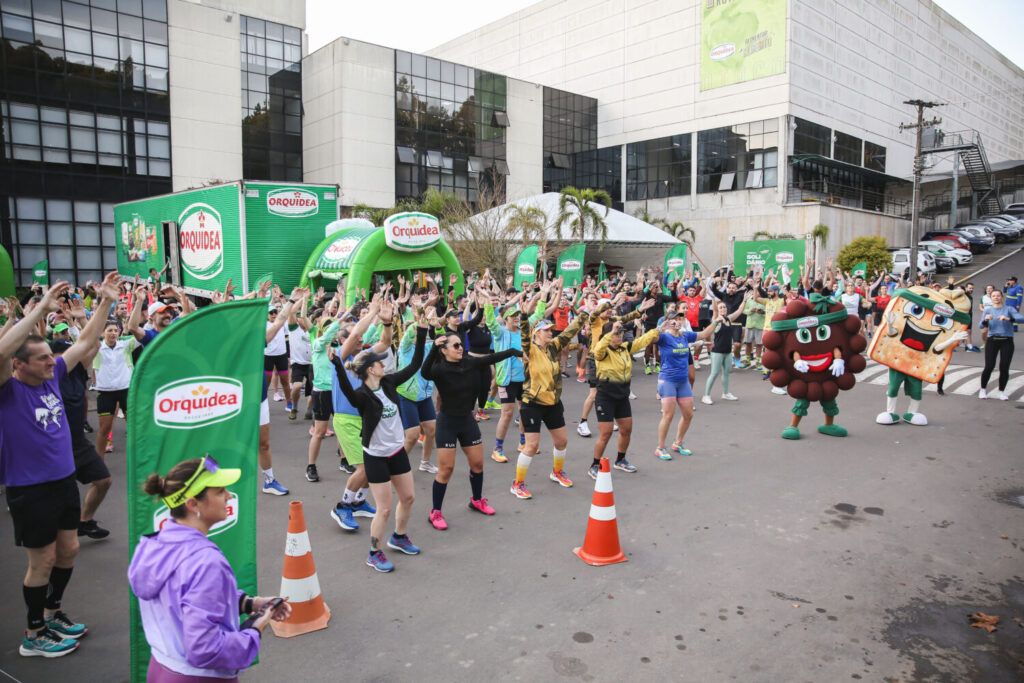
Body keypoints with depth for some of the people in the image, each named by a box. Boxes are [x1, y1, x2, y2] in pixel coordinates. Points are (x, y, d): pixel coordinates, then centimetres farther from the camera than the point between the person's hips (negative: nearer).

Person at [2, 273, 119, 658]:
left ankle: (52, 613, 39)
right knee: (43, 561, 5)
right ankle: (34, 636, 24)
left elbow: (86, 342, 7)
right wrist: (42, 308, -39)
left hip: (64, 480, 7)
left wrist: (105, 302, 0)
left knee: (68, 550, 18)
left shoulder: (51, 377, 1)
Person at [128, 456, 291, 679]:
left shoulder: (155, 544, -2)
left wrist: (249, 603, 2)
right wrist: (255, 632, -13)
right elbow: (205, 649, -27)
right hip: (198, 676, -9)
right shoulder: (205, 563, -28)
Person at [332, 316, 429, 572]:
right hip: (376, 456, -7)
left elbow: (414, 366, 5)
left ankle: (399, 537, 41)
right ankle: (374, 553, 20)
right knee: (384, 509, 0)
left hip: (397, 450, 7)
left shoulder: (389, 383, -2)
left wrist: (421, 334, 1)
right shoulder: (362, 395, -20)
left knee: (408, 497, 17)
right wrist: (338, 366, -59)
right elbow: (348, 393, -44)